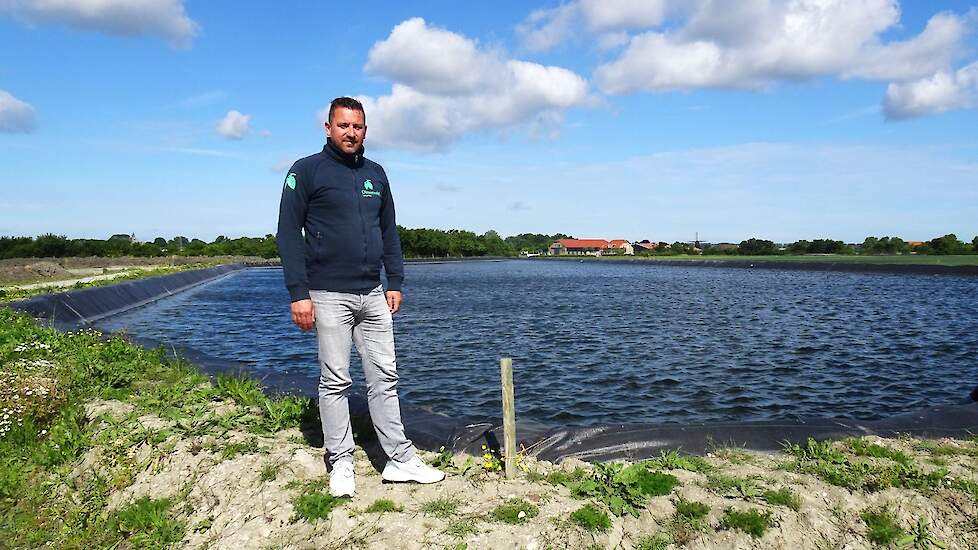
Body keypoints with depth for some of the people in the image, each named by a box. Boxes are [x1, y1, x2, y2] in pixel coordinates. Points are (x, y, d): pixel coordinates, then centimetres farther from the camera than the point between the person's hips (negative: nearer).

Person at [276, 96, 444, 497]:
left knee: (385, 378, 7)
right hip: (329, 295, -5)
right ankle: (340, 464, 14)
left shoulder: (376, 174, 14)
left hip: (373, 294, 5)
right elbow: (289, 233, -6)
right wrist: (299, 294, -13)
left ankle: (400, 460, 14)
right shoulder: (306, 171, -2)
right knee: (335, 382, 3)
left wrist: (395, 282, 12)